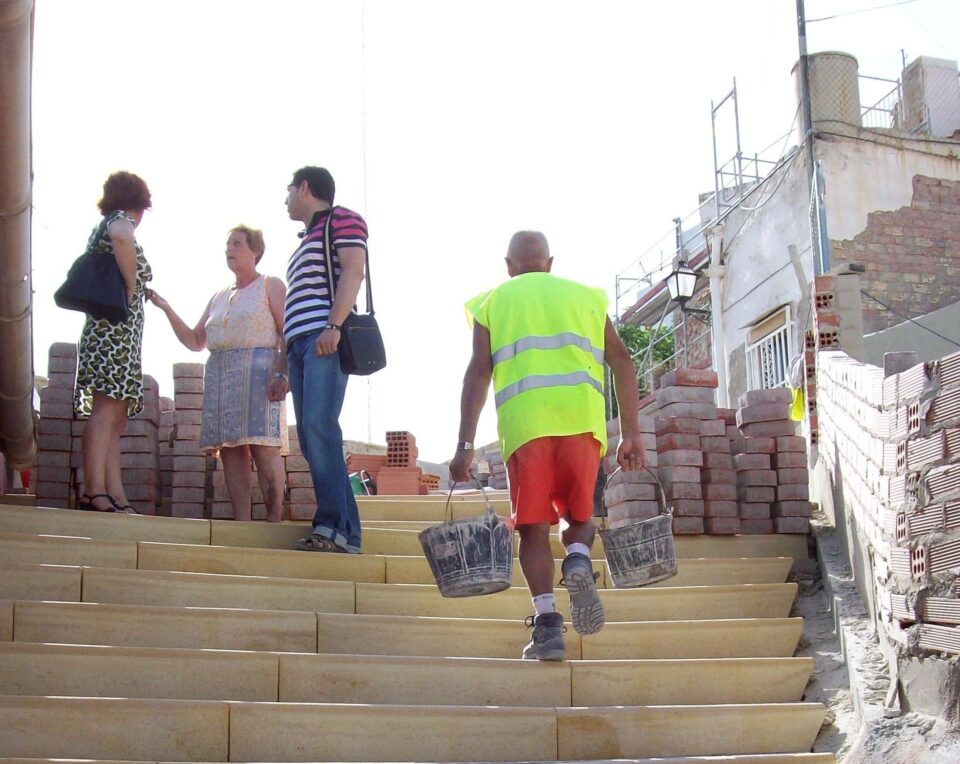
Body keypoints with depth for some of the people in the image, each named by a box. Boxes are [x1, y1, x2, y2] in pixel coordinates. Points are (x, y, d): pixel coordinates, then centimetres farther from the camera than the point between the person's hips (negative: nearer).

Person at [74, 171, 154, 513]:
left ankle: (117, 498, 0)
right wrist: (131, 285, -16)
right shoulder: (122, 220, -1)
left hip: (102, 328, 9)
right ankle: (94, 493, -25)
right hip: (118, 328, -9)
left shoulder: (100, 228, 25)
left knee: (115, 419, 4)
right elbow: (121, 239, -26)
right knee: (106, 410, -17)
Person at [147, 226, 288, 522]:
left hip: (258, 371, -6)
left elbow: (288, 333, -1)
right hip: (219, 375, 6)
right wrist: (166, 309, 12)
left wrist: (283, 373, -17)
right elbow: (195, 341, 23)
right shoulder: (218, 297, 25)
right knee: (230, 449, -4)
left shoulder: (270, 286, 9)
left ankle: (274, 521, -15)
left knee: (263, 447, -15)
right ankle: (242, 523, -5)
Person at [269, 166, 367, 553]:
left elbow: (353, 271, -8)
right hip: (300, 344, 9)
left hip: (326, 339, -9)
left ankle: (334, 526, -24)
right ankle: (345, 533, -3)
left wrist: (333, 325, -22)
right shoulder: (306, 243, 33)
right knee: (311, 438, -1)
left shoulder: (341, 220, 8)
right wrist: (287, 374, 24)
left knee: (318, 426, -21)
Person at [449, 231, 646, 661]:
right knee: (579, 514, 15)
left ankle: (546, 620, -9)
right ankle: (578, 561, -16)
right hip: (583, 418, 1)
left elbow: (478, 370, 4)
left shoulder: (493, 301, 17)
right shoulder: (586, 295, 22)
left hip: (524, 420, -1)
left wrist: (465, 444, 0)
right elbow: (621, 362, 11)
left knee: (534, 525, 5)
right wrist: (631, 433, 10)